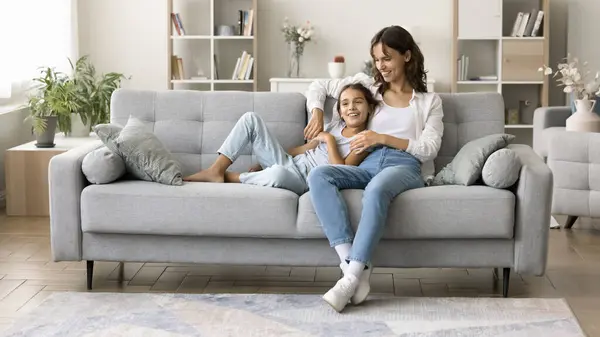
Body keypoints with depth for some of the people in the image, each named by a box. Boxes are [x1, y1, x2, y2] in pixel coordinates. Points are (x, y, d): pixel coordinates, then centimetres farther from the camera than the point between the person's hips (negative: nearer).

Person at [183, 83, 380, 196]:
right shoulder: (336, 125, 15)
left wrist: (329, 140, -12)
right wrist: (262, 163, 16)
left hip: (305, 180, -7)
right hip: (288, 162, 7)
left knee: (278, 173, -45)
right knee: (251, 118, -3)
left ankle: (227, 177, -16)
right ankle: (215, 170, -12)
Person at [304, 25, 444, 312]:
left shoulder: (429, 101, 18)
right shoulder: (368, 86, 25)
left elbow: (429, 148, 3)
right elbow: (318, 86, 31)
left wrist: (383, 138, -9)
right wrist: (317, 114, 10)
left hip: (407, 167, -3)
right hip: (369, 165, 4)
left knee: (376, 189, -42)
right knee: (318, 175, -30)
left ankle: (352, 276, -43)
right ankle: (354, 265, -41)